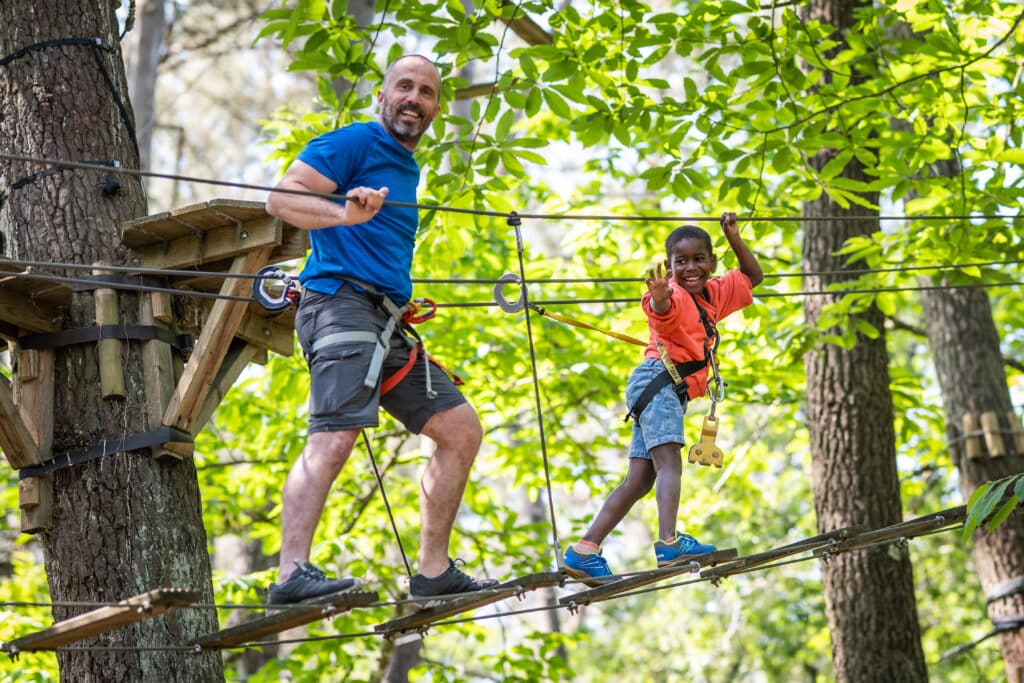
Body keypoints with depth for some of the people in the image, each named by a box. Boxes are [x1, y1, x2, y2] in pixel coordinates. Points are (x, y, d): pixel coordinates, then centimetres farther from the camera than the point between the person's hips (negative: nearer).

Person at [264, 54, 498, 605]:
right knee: (335, 436, -25)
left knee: (461, 430, 7)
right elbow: (281, 198, -13)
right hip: (341, 302, -9)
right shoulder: (353, 143, -1)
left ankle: (434, 571, 9)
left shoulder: (407, 167, 26)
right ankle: (292, 574, -33)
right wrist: (345, 212, -29)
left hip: (386, 325, 9)